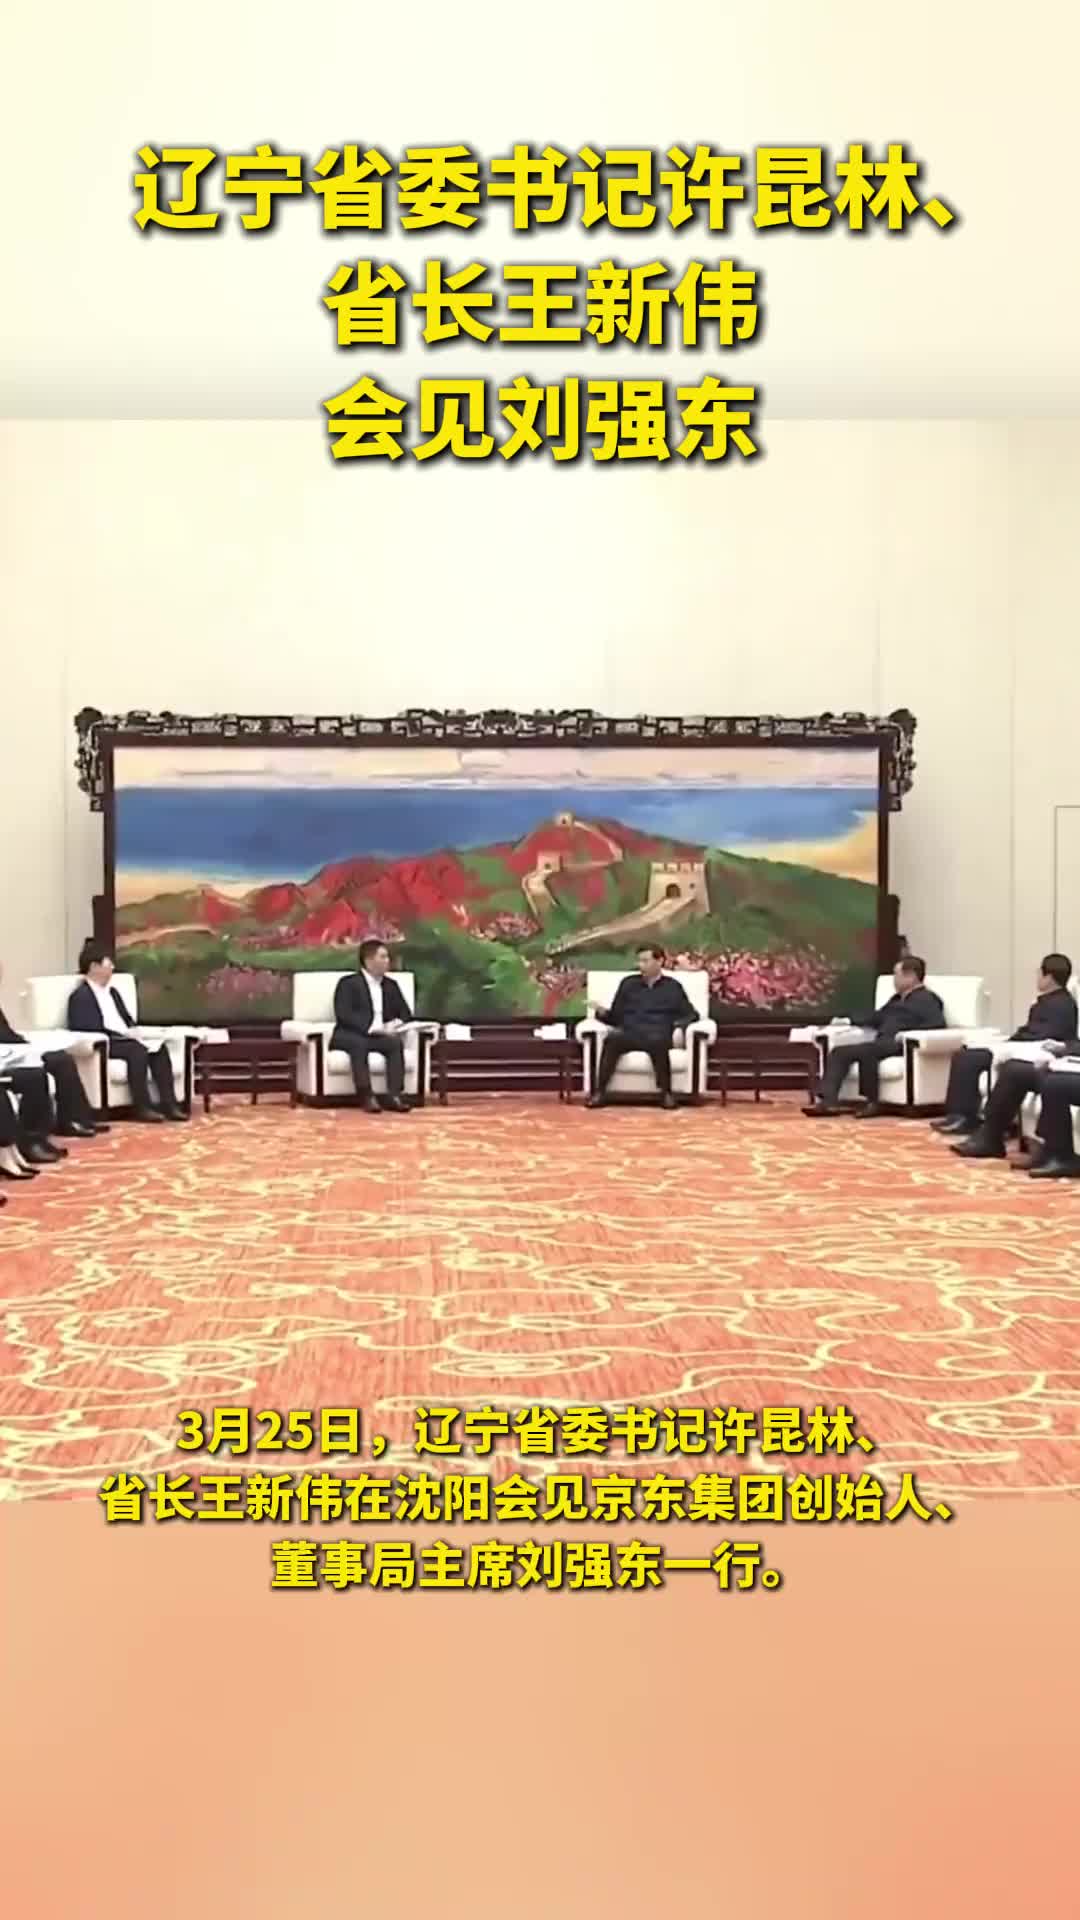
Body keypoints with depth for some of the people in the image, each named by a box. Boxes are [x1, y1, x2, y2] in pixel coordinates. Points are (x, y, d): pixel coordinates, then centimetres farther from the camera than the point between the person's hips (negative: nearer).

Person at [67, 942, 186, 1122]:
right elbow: (89, 1031, -18)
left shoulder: (112, 992, 22)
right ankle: (142, 1107, -28)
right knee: (137, 1050, -33)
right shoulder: (81, 996, -6)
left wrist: (134, 1032, 1)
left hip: (124, 1040, 8)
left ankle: (168, 1104, -23)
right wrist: (123, 1034, -21)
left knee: (159, 1049, -18)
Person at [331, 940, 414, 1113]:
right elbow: (344, 1014, -17)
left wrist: (396, 1024, -11)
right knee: (359, 1043, -37)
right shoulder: (348, 983, -3)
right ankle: (366, 1096, -38)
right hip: (350, 1036, -4)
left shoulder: (391, 985, 15)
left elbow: (405, 1013, 15)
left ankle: (394, 1095, -32)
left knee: (396, 1042, -27)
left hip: (380, 1036, 5)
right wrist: (373, 1027, -27)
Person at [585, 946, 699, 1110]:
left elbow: (690, 1015, 13)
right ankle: (600, 1092, -31)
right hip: (630, 1034, 2)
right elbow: (616, 1017, 21)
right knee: (612, 1039, -34)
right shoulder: (628, 983, 22)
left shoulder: (673, 986, 17)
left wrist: (679, 1027, -8)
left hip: (658, 1036, -2)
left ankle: (666, 1092, -28)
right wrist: (602, 1012, -1)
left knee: (657, 1042, -40)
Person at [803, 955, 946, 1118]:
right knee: (838, 1051, -7)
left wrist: (907, 1034, -26)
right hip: (882, 1043, 9)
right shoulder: (897, 999, 30)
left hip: (900, 1045, -9)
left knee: (866, 1051, -36)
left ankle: (871, 1102, -25)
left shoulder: (926, 999, 1)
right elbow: (878, 1018, 37)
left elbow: (938, 1024, -15)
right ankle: (827, 1100, -23)